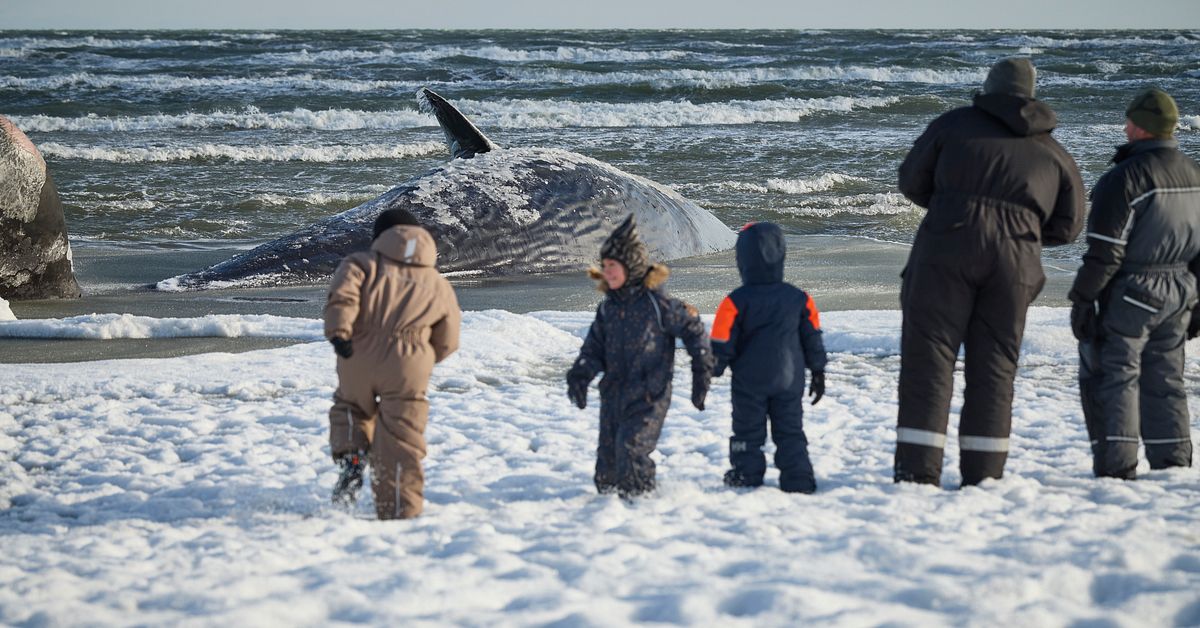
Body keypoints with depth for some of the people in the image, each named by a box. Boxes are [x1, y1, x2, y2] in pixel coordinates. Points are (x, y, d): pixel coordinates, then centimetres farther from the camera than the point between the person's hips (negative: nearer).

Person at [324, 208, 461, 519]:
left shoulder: (361, 263, 13)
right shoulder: (438, 285, 20)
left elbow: (342, 295, -9)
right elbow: (447, 341, 20)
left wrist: (338, 330, -18)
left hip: (357, 356, 0)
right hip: (408, 366, 0)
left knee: (351, 405, 27)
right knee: (401, 438, 6)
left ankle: (350, 458, 3)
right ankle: (400, 509, 5)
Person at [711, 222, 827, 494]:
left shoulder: (736, 302, -13)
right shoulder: (799, 298, -3)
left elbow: (722, 346, -9)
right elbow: (813, 340, 5)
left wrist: (710, 373, 4)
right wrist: (818, 372, 16)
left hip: (749, 382, -3)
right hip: (789, 379, 3)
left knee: (748, 430, 10)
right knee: (790, 431, 11)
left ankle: (747, 475, 13)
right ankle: (798, 478, 7)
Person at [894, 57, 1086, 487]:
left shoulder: (955, 124, 10)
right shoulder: (1054, 154, 17)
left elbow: (911, 180, 13)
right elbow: (1067, 226, 17)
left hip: (946, 250, -2)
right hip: (1014, 262, 2)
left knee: (928, 357, -1)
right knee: (994, 366, 10)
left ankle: (919, 471, -8)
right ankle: (983, 475, 7)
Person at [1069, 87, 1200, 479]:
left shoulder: (1125, 178, -18)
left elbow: (1105, 251, -19)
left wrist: (1082, 300, -12)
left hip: (1128, 296, -7)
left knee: (1113, 377, 0)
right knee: (1164, 381, 14)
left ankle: (1115, 470, -4)